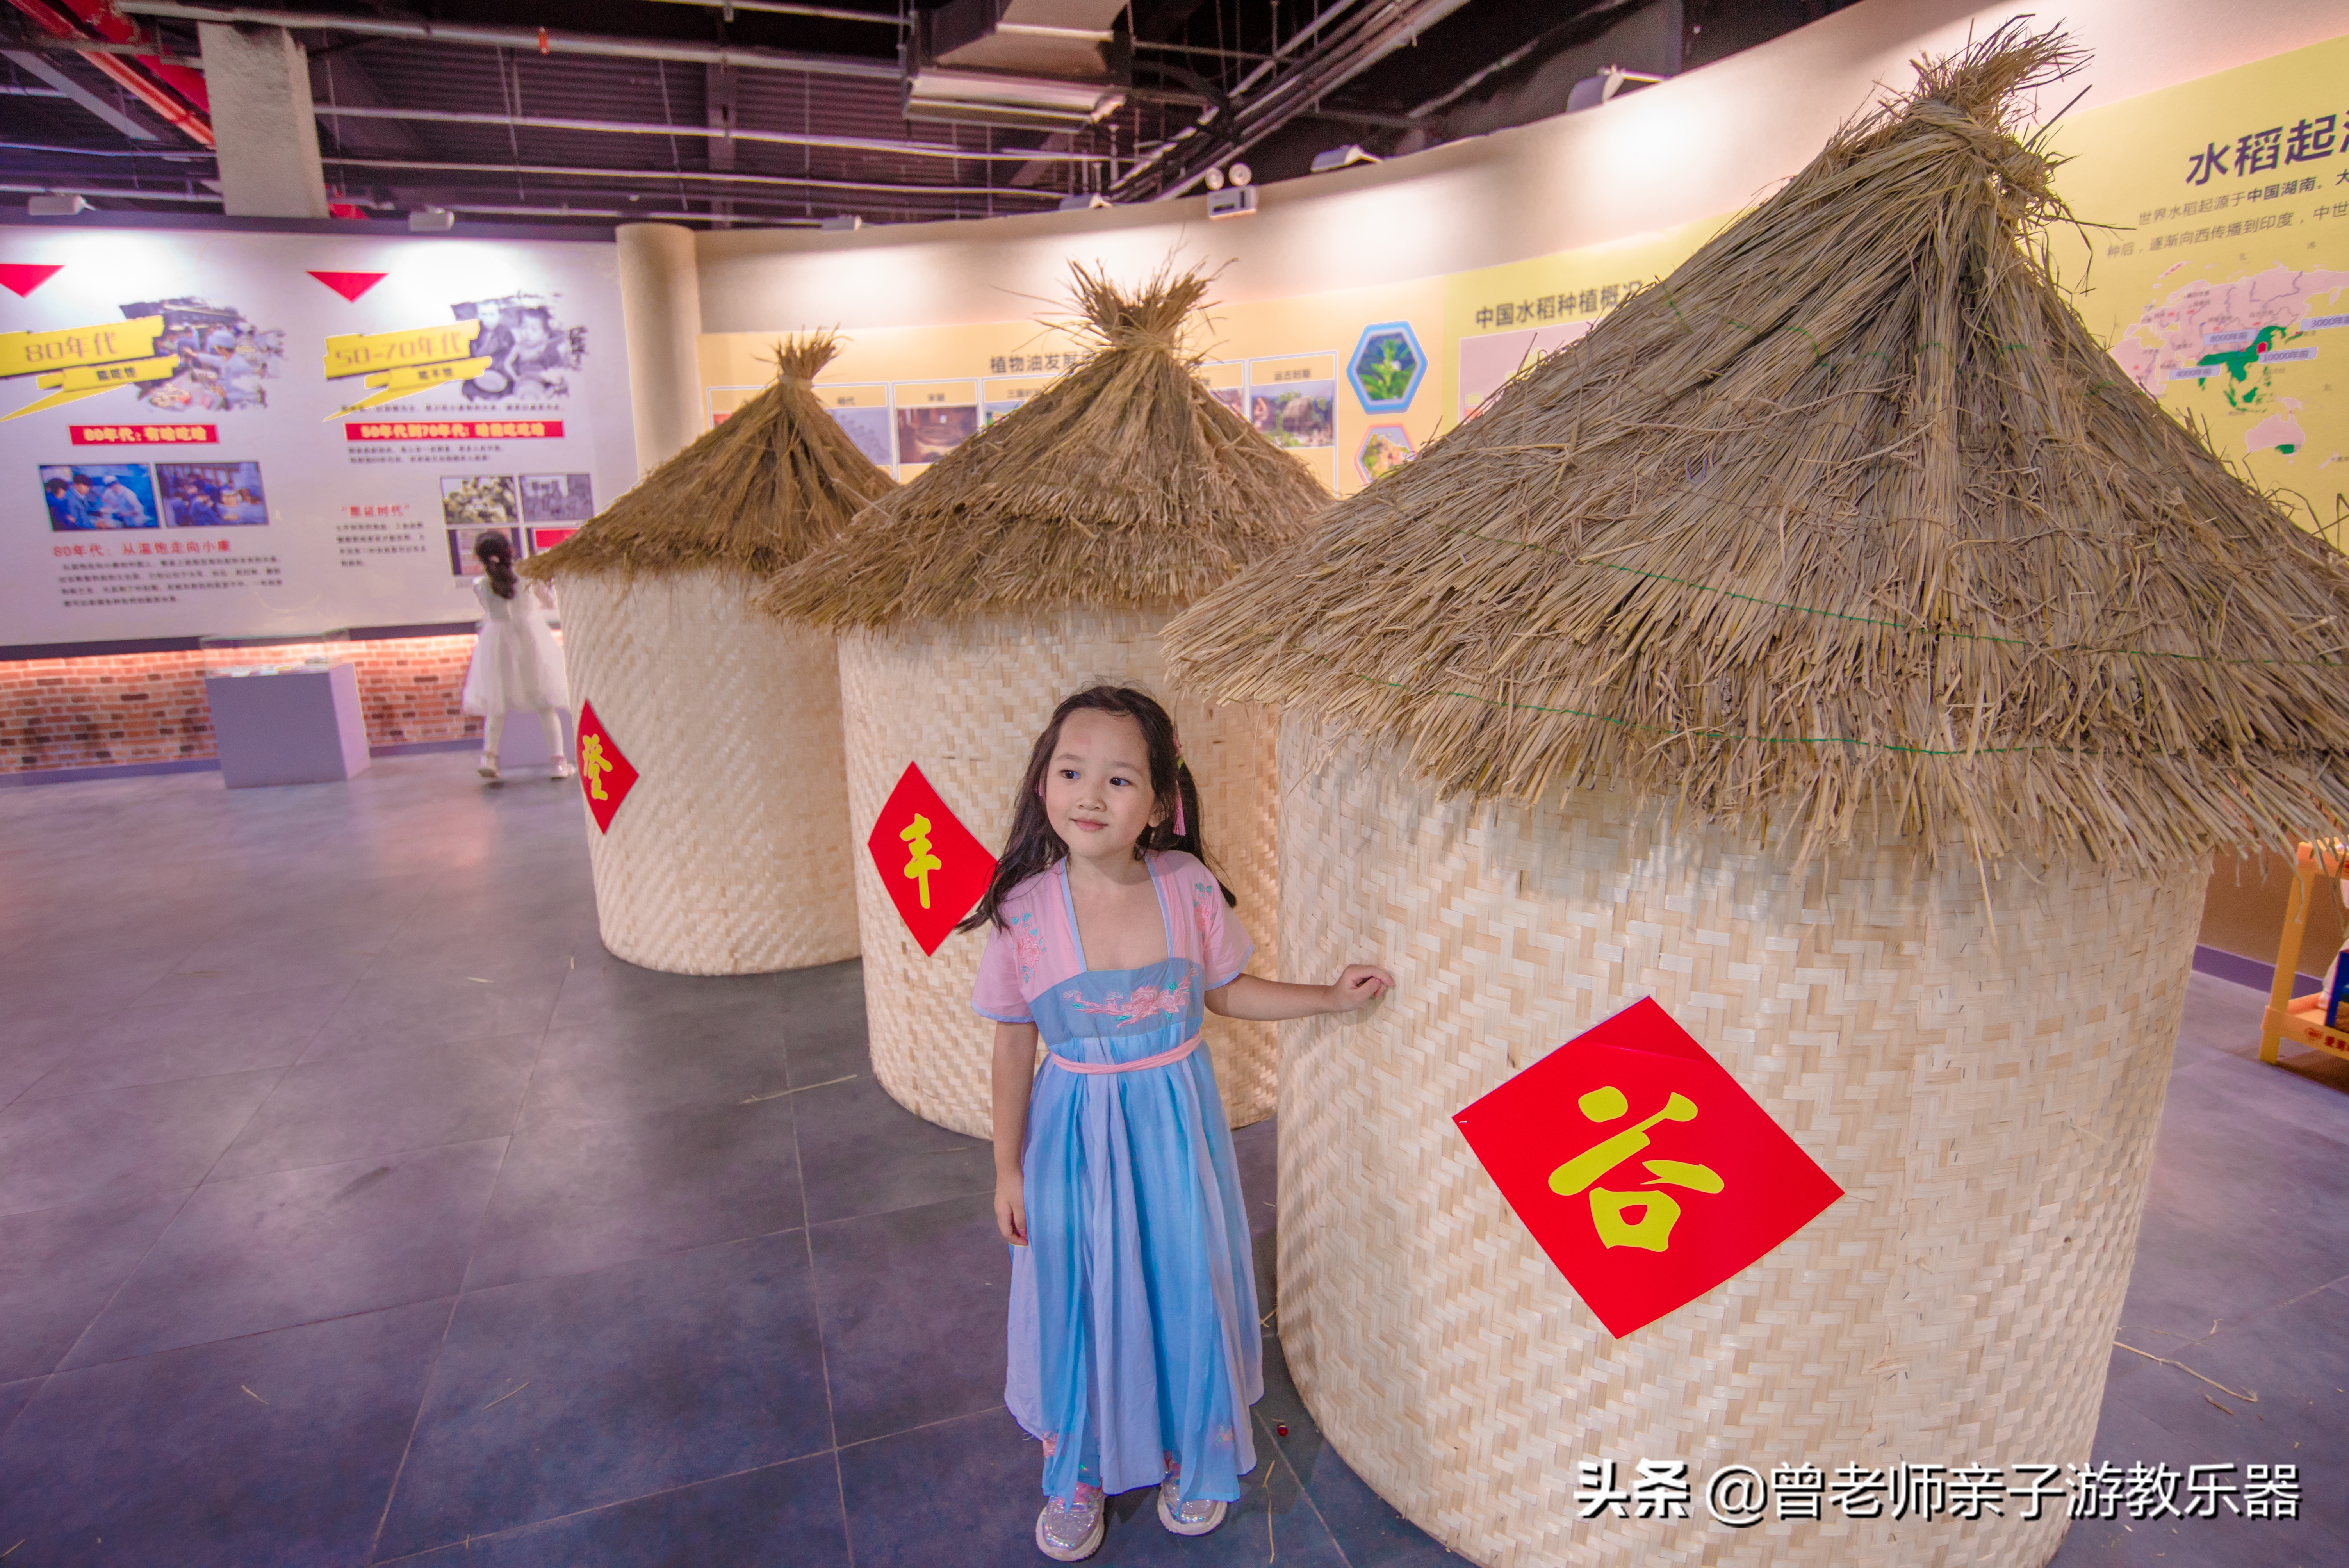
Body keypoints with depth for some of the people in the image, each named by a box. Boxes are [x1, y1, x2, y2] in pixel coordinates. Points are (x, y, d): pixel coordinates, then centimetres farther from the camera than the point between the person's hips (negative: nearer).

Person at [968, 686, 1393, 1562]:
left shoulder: (1190, 887, -14)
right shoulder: (1023, 911, -17)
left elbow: (1225, 993, 3)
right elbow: (1014, 1041, -6)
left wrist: (1331, 998, -3)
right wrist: (1008, 1167, -1)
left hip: (1175, 1120, 1)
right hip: (1074, 1129, -1)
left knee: (1185, 1286, 16)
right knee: (1080, 1295, 14)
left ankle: (1191, 1453, 46)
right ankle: (1080, 1471, 43)